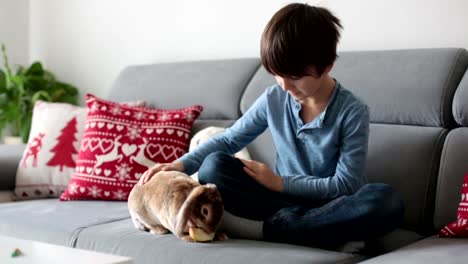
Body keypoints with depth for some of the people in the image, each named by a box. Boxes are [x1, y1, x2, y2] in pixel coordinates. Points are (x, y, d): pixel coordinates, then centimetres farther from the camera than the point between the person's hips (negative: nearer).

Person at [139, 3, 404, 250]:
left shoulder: (353, 111, -14)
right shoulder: (273, 99, -3)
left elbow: (346, 184, -15)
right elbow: (227, 140, 6)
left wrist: (280, 183, -16)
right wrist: (181, 164, -10)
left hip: (329, 202, -2)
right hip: (284, 195, 3)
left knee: (387, 201, -36)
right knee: (213, 166, -20)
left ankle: (278, 226, -28)